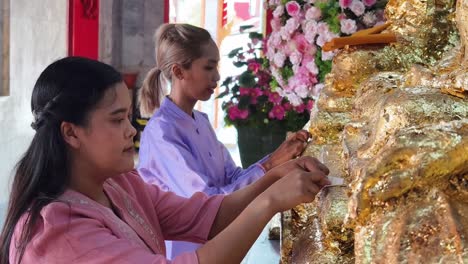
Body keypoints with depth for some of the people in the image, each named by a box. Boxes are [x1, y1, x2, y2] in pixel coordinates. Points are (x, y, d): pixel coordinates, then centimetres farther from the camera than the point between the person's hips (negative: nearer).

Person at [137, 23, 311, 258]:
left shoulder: (201, 121, 5)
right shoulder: (161, 133, -21)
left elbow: (232, 177, 3)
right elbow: (207, 204, -26)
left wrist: (279, 155, -9)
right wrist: (270, 165, -24)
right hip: (184, 250, -8)